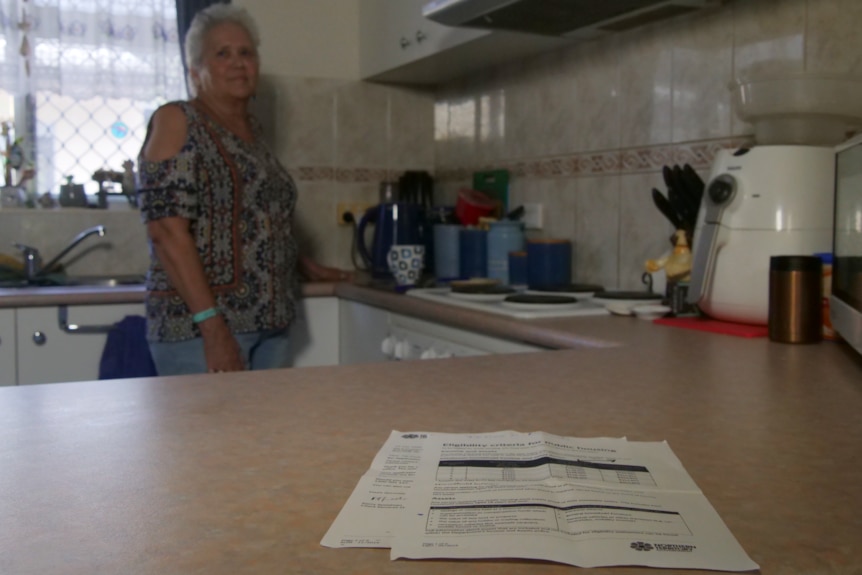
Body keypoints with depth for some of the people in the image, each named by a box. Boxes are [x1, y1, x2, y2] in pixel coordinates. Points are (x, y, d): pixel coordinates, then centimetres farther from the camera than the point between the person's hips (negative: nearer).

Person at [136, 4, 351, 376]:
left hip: (268, 325, 7)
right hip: (200, 331, -7)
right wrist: (212, 325, -21)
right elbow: (166, 230, -15)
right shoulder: (176, 122, -5)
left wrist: (305, 267, 26)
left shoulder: (251, 128, 16)